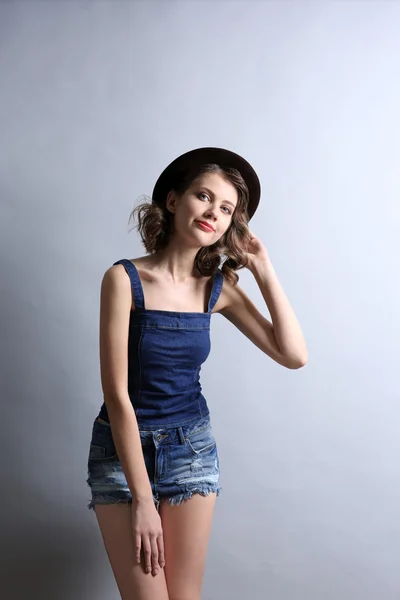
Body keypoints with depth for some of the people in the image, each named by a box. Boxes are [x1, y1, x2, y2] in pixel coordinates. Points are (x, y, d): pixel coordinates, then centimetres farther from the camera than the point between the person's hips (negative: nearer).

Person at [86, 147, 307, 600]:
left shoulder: (218, 287, -2)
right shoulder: (124, 279, -15)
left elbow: (294, 355, -7)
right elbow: (117, 394, -17)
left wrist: (263, 270, -10)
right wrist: (142, 499, -16)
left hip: (193, 448, 4)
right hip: (122, 448, -3)